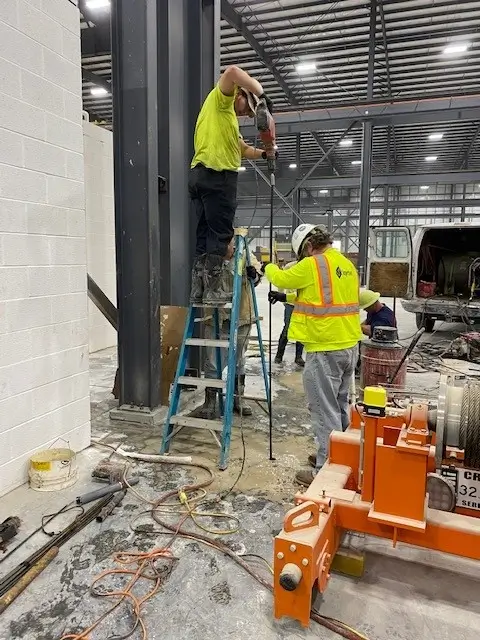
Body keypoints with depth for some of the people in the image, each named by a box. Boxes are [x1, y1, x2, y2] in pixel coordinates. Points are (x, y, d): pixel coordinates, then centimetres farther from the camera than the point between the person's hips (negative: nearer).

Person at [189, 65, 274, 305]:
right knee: (219, 234, -8)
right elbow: (232, 72, -14)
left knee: (204, 235, 7)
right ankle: (213, 289, -7)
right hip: (218, 175, -9)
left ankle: (198, 290, 7)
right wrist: (261, 93, -10)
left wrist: (263, 153, 16)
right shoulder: (221, 99, 6)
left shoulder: (227, 116, 33)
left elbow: (241, 148, 31)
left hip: (199, 175, 9)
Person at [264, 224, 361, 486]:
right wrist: (291, 299, 24)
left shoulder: (313, 264, -14)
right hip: (348, 345, 9)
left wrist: (269, 267, 21)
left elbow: (282, 279, 0)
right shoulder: (347, 264, 11)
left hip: (325, 349, -9)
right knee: (338, 407, 20)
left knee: (325, 411, -2)